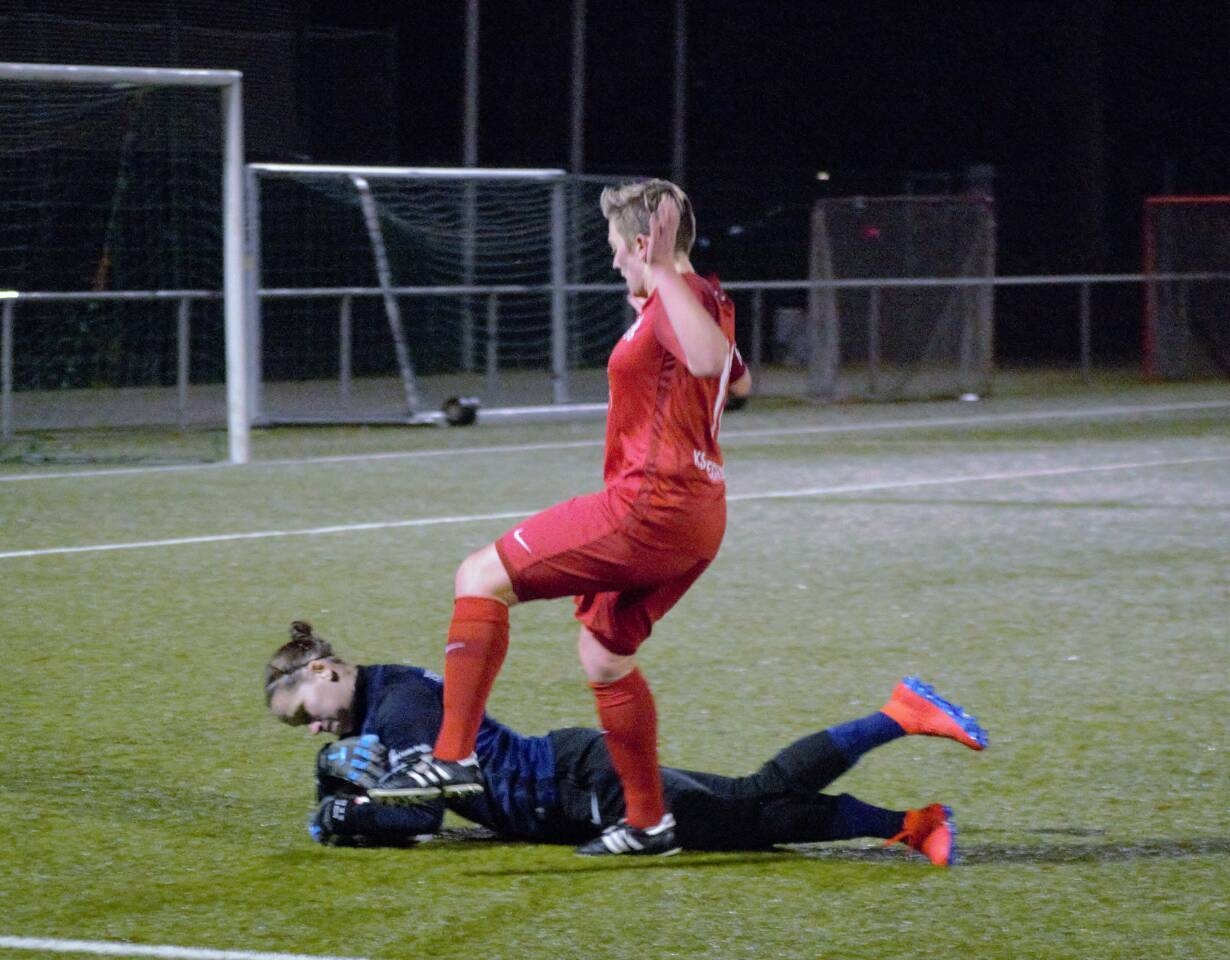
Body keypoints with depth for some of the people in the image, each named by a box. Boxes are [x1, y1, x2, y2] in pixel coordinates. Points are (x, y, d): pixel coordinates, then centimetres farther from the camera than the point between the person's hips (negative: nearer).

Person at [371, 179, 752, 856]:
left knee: (481, 578, -8)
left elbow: (710, 359, -38)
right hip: (695, 518, 10)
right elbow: (737, 381, 35)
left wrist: (662, 276, -36)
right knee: (604, 656, 22)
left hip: (648, 507, -10)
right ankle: (648, 824, 26)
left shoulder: (679, 300, -14)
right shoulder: (699, 301, 15)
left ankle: (452, 757, -14)